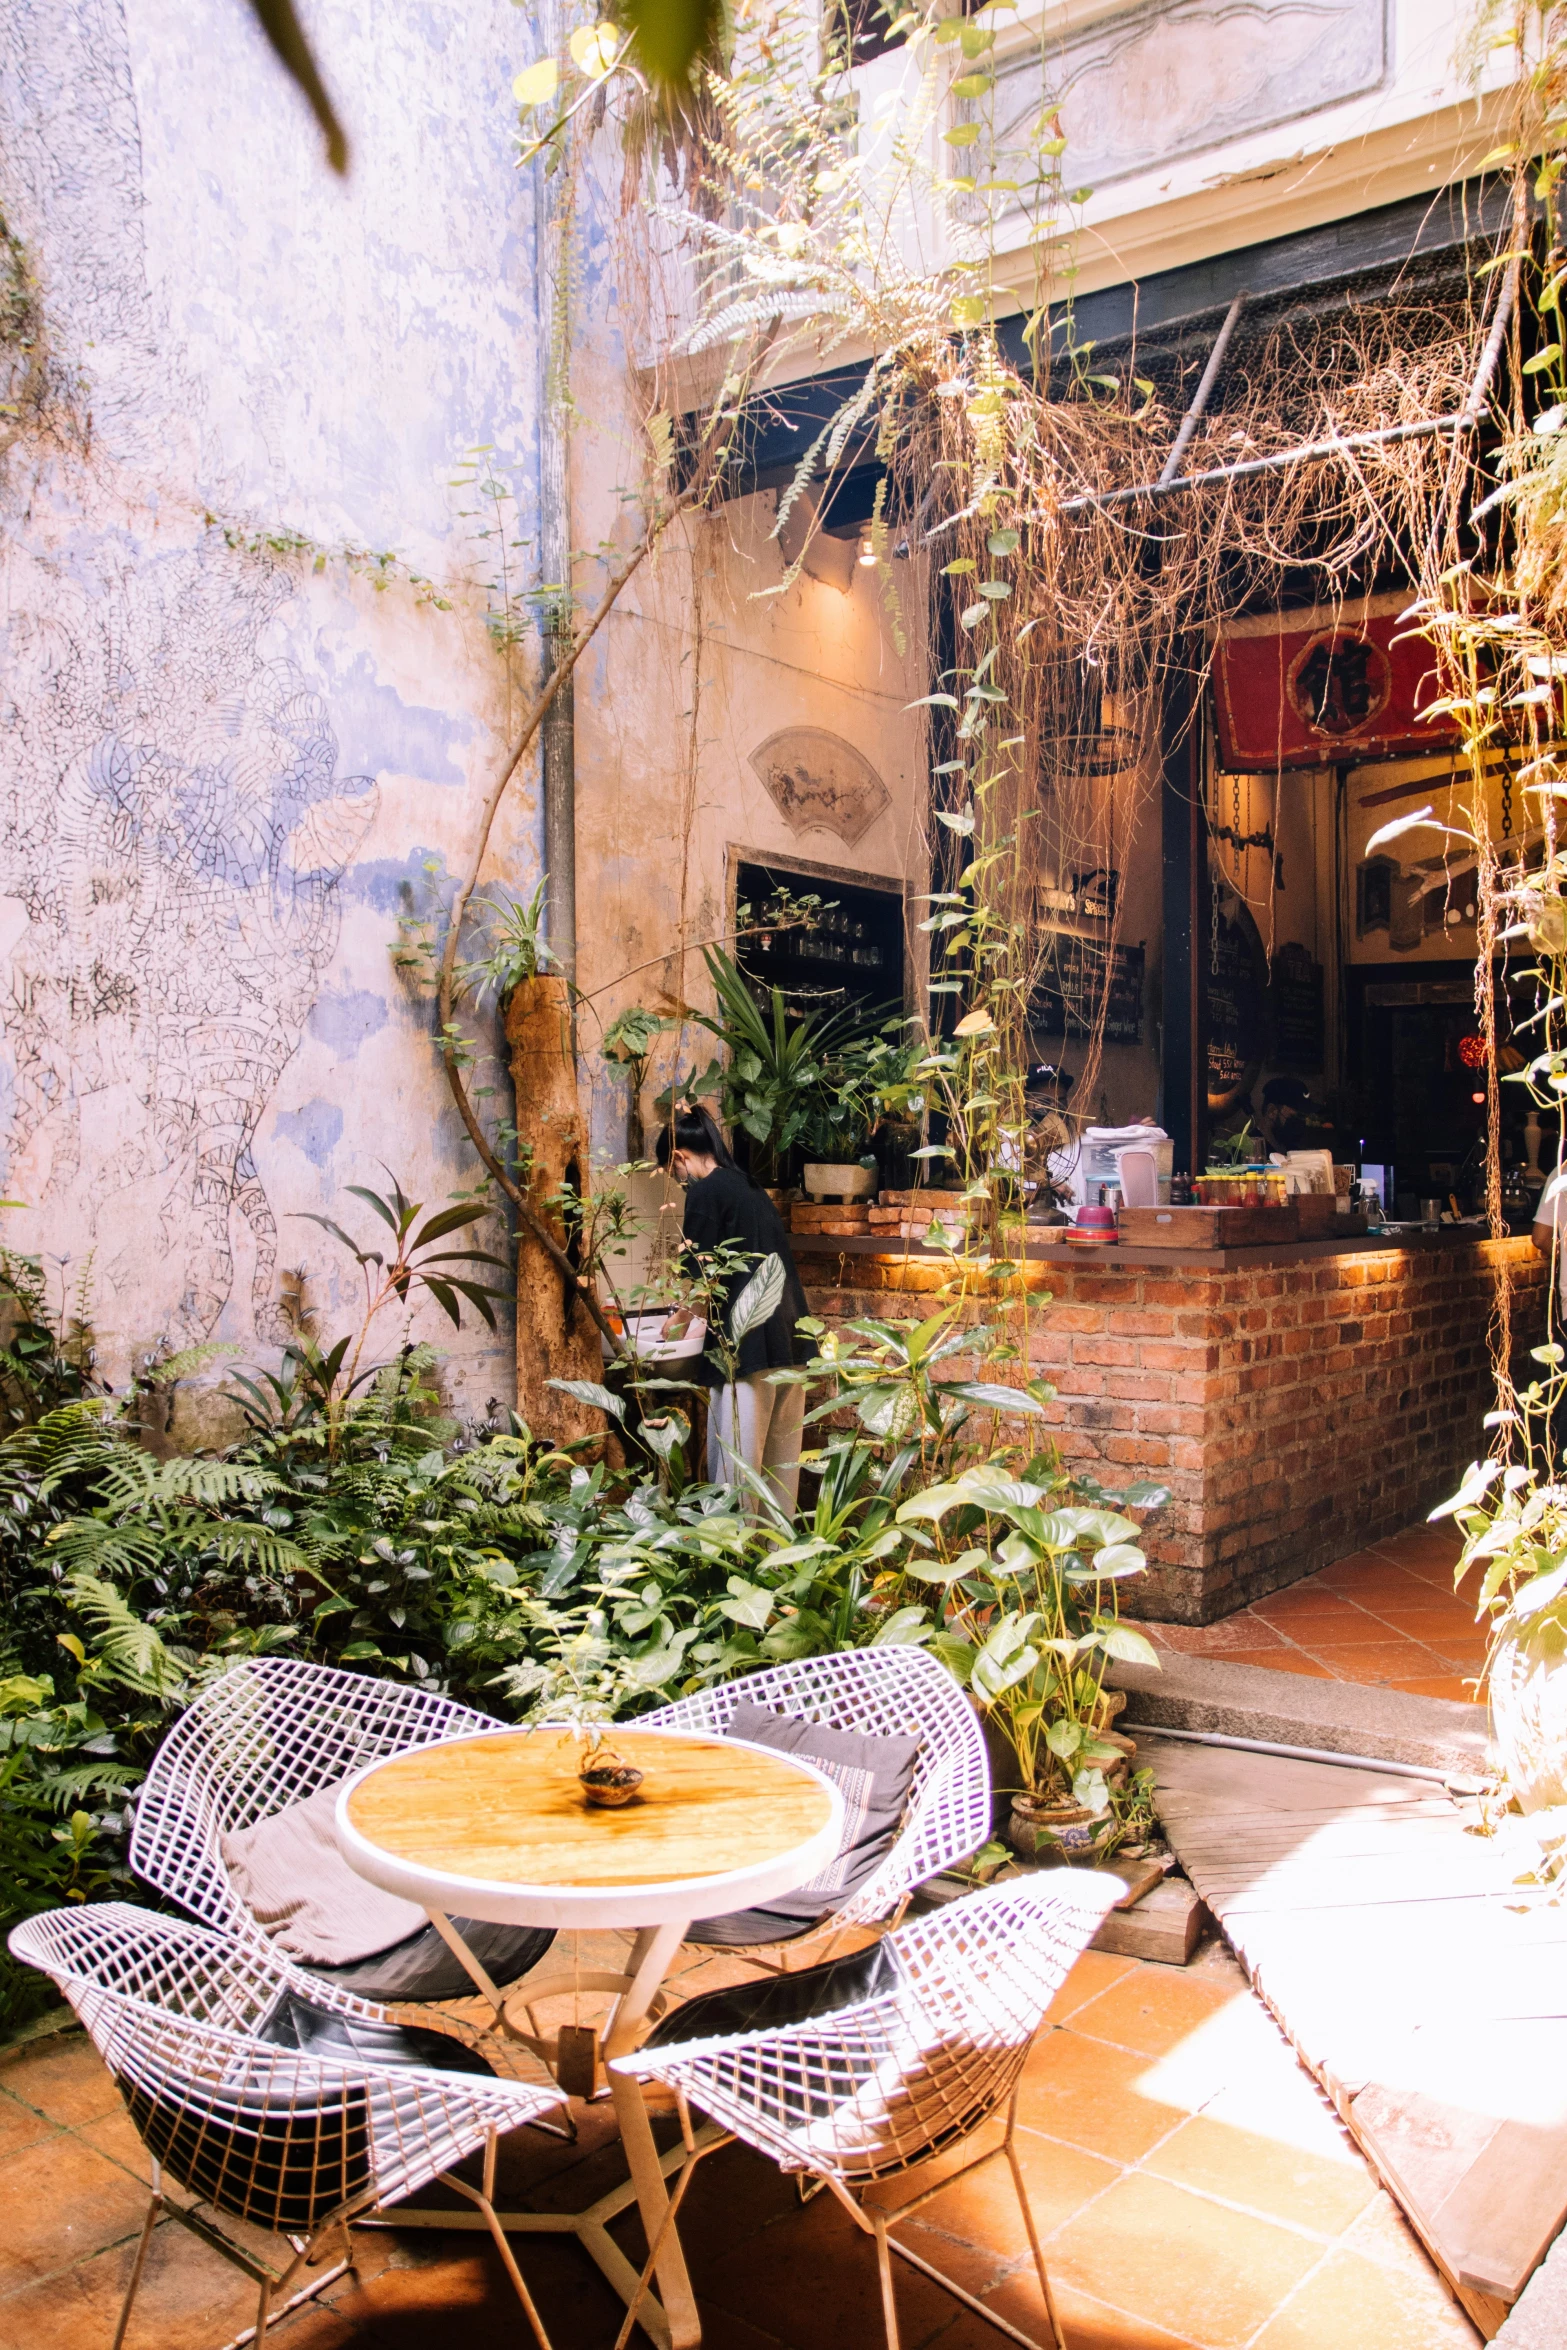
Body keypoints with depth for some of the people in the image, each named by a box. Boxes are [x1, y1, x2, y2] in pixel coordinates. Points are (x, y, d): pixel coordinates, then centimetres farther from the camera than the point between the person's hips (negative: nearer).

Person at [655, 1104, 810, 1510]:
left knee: (736, 1468, -3)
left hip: (747, 1348, -8)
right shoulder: (752, 1188, 18)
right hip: (791, 1342, 8)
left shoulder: (705, 1192, -5)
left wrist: (679, 1319, 12)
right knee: (782, 1463, 13)